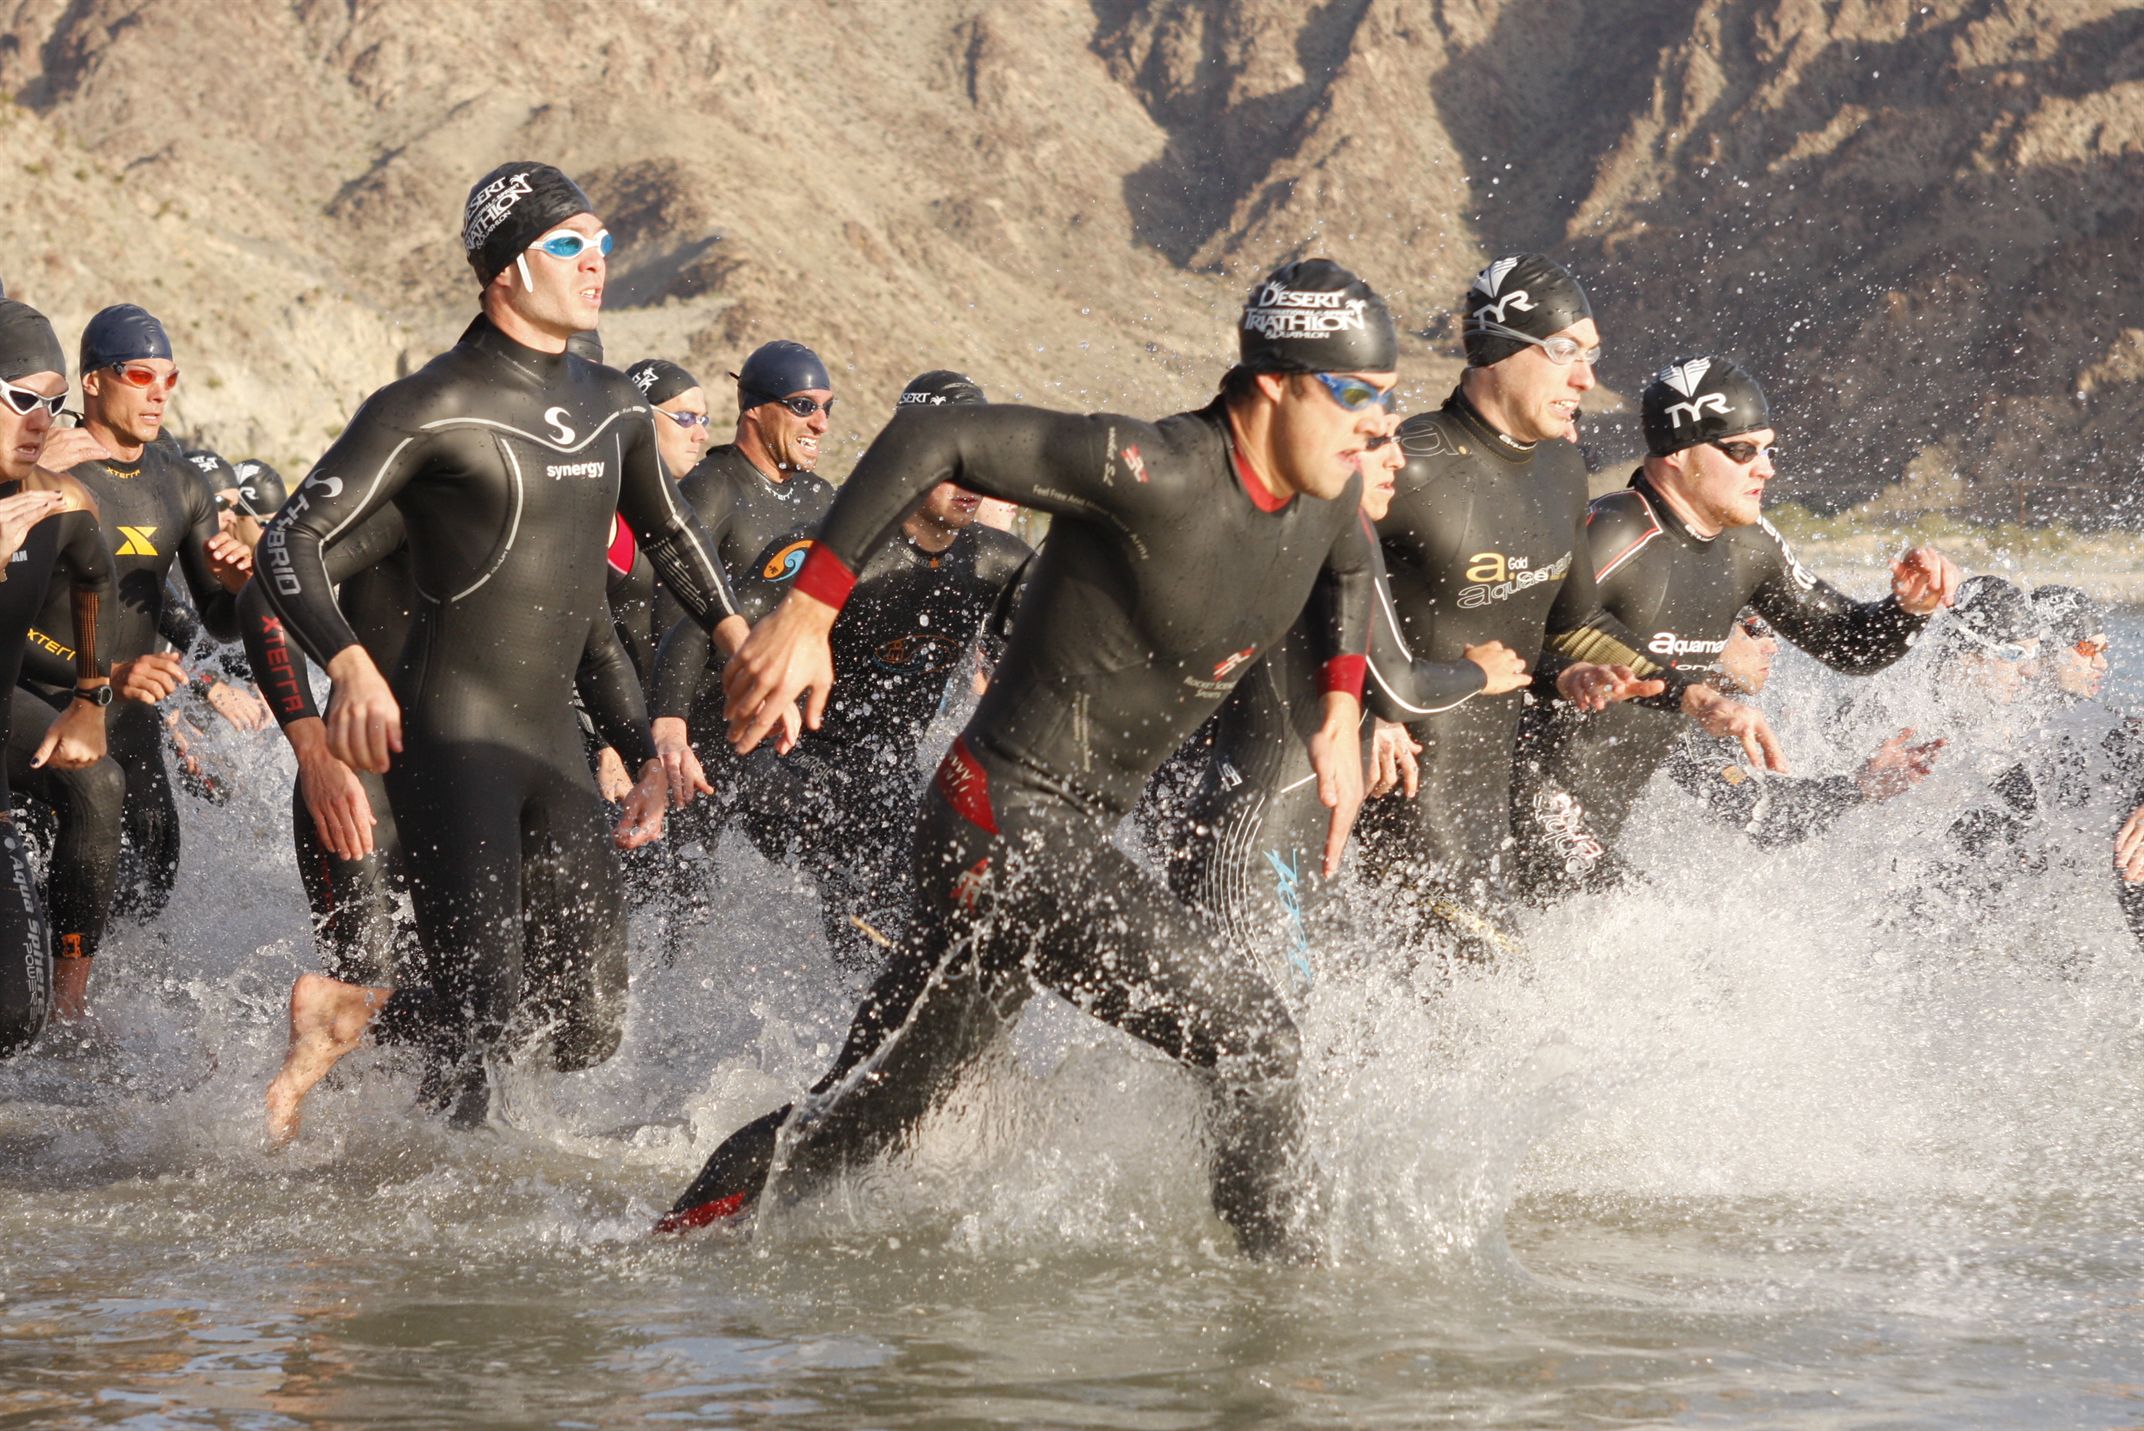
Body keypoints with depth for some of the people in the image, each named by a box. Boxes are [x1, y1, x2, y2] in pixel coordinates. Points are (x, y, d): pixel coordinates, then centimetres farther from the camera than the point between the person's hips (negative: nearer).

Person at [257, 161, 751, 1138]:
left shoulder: (612, 408, 12)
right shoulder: (432, 409, -10)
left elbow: (667, 533, 31)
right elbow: (291, 542, -15)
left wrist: (732, 626, 17)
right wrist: (351, 665, -32)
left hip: (552, 741, 7)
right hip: (449, 736, -7)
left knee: (585, 1029, 4)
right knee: (481, 1013, -16)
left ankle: (345, 1013, 21)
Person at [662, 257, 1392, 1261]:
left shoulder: (1323, 492, 4)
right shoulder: (1155, 471, -22)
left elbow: (1349, 562, 31)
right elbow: (932, 438, -21)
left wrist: (1340, 717, 18)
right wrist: (807, 611, -23)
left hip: (1068, 837, 9)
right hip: (1011, 832, -9)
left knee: (857, 1119, 12)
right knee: (1248, 1036, -13)